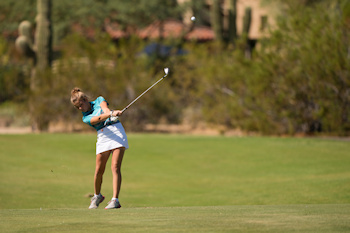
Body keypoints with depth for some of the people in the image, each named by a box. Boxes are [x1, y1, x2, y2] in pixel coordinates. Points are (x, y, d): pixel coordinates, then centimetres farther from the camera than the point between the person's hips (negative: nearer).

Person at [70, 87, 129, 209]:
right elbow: (98, 118, -12)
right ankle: (97, 196, 27)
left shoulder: (99, 100, 13)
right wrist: (111, 113, -32)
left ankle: (115, 200, -19)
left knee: (115, 167, -14)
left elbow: (104, 108, -11)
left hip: (117, 131, -2)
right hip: (103, 137, 2)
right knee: (99, 171, 0)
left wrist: (109, 111, -36)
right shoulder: (86, 118, 9)